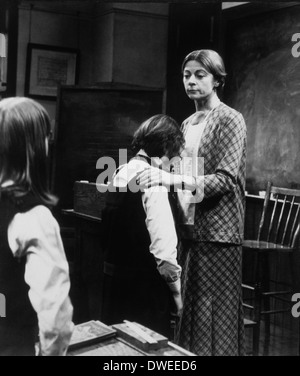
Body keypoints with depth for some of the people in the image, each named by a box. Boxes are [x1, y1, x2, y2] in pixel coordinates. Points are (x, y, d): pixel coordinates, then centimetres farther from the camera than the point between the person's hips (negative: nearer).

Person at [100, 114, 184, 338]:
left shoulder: (120, 174, 6)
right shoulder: (153, 182, -18)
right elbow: (163, 247, -21)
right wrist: (176, 290, -10)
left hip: (114, 278, 8)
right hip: (144, 286, -8)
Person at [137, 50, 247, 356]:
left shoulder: (230, 120, -7)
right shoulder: (188, 123, 15)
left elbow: (226, 179, -18)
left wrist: (172, 178, -29)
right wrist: (156, 173, 3)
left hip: (217, 231, -7)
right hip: (189, 228, 7)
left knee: (214, 313, -3)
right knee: (189, 310, 8)